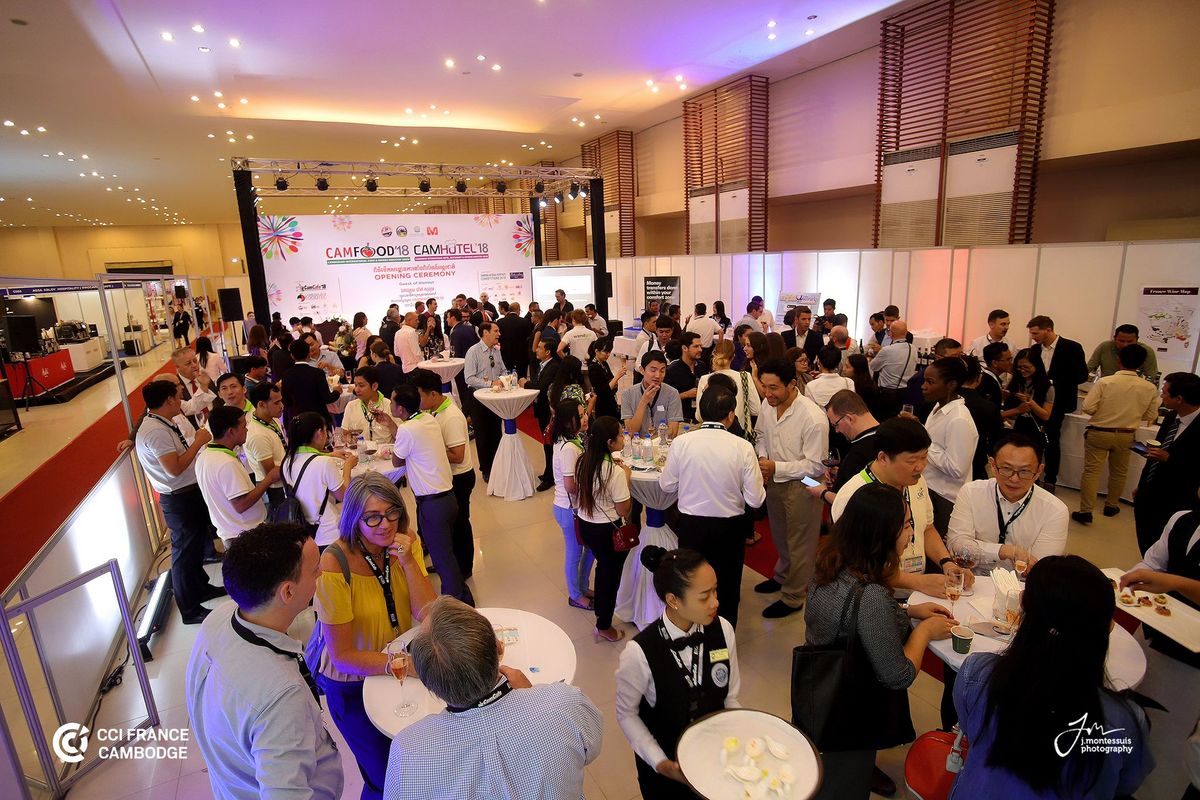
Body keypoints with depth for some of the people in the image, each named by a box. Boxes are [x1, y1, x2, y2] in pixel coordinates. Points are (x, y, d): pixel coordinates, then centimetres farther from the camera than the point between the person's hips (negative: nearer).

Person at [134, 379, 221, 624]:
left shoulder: (162, 425, 6)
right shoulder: (155, 431, -24)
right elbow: (174, 469, -29)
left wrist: (200, 443, 3)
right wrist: (198, 442, -22)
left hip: (191, 492, 10)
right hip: (179, 499, -10)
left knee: (196, 545, 25)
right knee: (185, 552, 4)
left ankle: (201, 587, 46)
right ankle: (190, 610, 19)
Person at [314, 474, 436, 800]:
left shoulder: (406, 543, -14)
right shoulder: (334, 565, -28)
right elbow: (342, 656, -22)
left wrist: (407, 561, -29)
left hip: (399, 668, 4)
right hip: (353, 683, -4)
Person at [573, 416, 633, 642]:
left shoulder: (583, 461, -5)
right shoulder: (615, 471, -26)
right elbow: (623, 510, -19)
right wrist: (626, 477, -10)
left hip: (585, 524, 7)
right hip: (607, 530, -7)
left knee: (603, 566, 29)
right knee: (611, 574, 15)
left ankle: (600, 608, 51)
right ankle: (604, 627, 31)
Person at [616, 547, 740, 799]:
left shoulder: (723, 630, -20)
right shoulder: (640, 653, -30)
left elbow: (730, 698, -6)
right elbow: (627, 714, -13)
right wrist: (662, 765, -19)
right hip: (664, 766, -3)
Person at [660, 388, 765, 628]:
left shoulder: (681, 443, -13)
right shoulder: (743, 447, -16)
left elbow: (666, 486, -2)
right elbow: (755, 500, -12)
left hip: (690, 525, 1)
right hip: (730, 528, 0)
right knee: (727, 587, 21)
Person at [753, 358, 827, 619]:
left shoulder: (813, 418, -29)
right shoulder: (768, 405, -10)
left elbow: (816, 466, -24)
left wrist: (776, 467, -27)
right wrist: (762, 459, -10)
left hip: (801, 486, -6)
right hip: (774, 480, 7)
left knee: (799, 543, 13)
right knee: (780, 535, 27)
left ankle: (793, 597, 32)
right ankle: (782, 576, 52)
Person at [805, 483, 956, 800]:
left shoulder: (829, 566, -9)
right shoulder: (870, 596, -34)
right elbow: (898, 677, -22)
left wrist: (908, 611, 4)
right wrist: (924, 630, -8)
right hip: (850, 721, -7)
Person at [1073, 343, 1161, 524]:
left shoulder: (1104, 382, -17)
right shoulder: (1150, 388, -9)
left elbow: (1088, 407, -15)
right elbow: (1151, 416, 2)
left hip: (1098, 433, -3)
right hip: (1126, 436, 3)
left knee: (1091, 471, 3)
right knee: (1118, 473, 21)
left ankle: (1085, 511, 2)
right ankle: (1111, 506, 37)